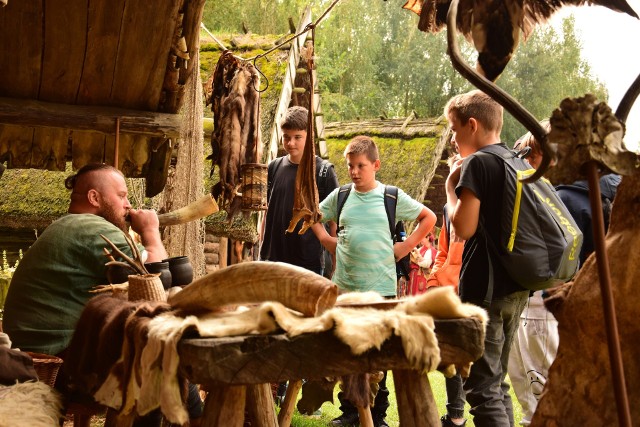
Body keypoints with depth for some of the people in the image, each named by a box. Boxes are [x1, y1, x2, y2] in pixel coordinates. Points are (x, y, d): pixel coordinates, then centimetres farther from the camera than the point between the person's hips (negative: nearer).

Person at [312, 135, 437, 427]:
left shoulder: (392, 197, -2)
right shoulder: (340, 196, 5)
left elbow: (429, 218, 7)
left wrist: (407, 245, -1)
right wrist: (326, 239, 6)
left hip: (381, 286, -3)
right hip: (345, 286, 3)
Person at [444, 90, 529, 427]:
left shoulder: (477, 163, -12)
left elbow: (464, 228, -18)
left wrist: (450, 188, -3)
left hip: (484, 289, -9)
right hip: (514, 287, 9)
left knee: (482, 387, -4)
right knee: (497, 383, 18)